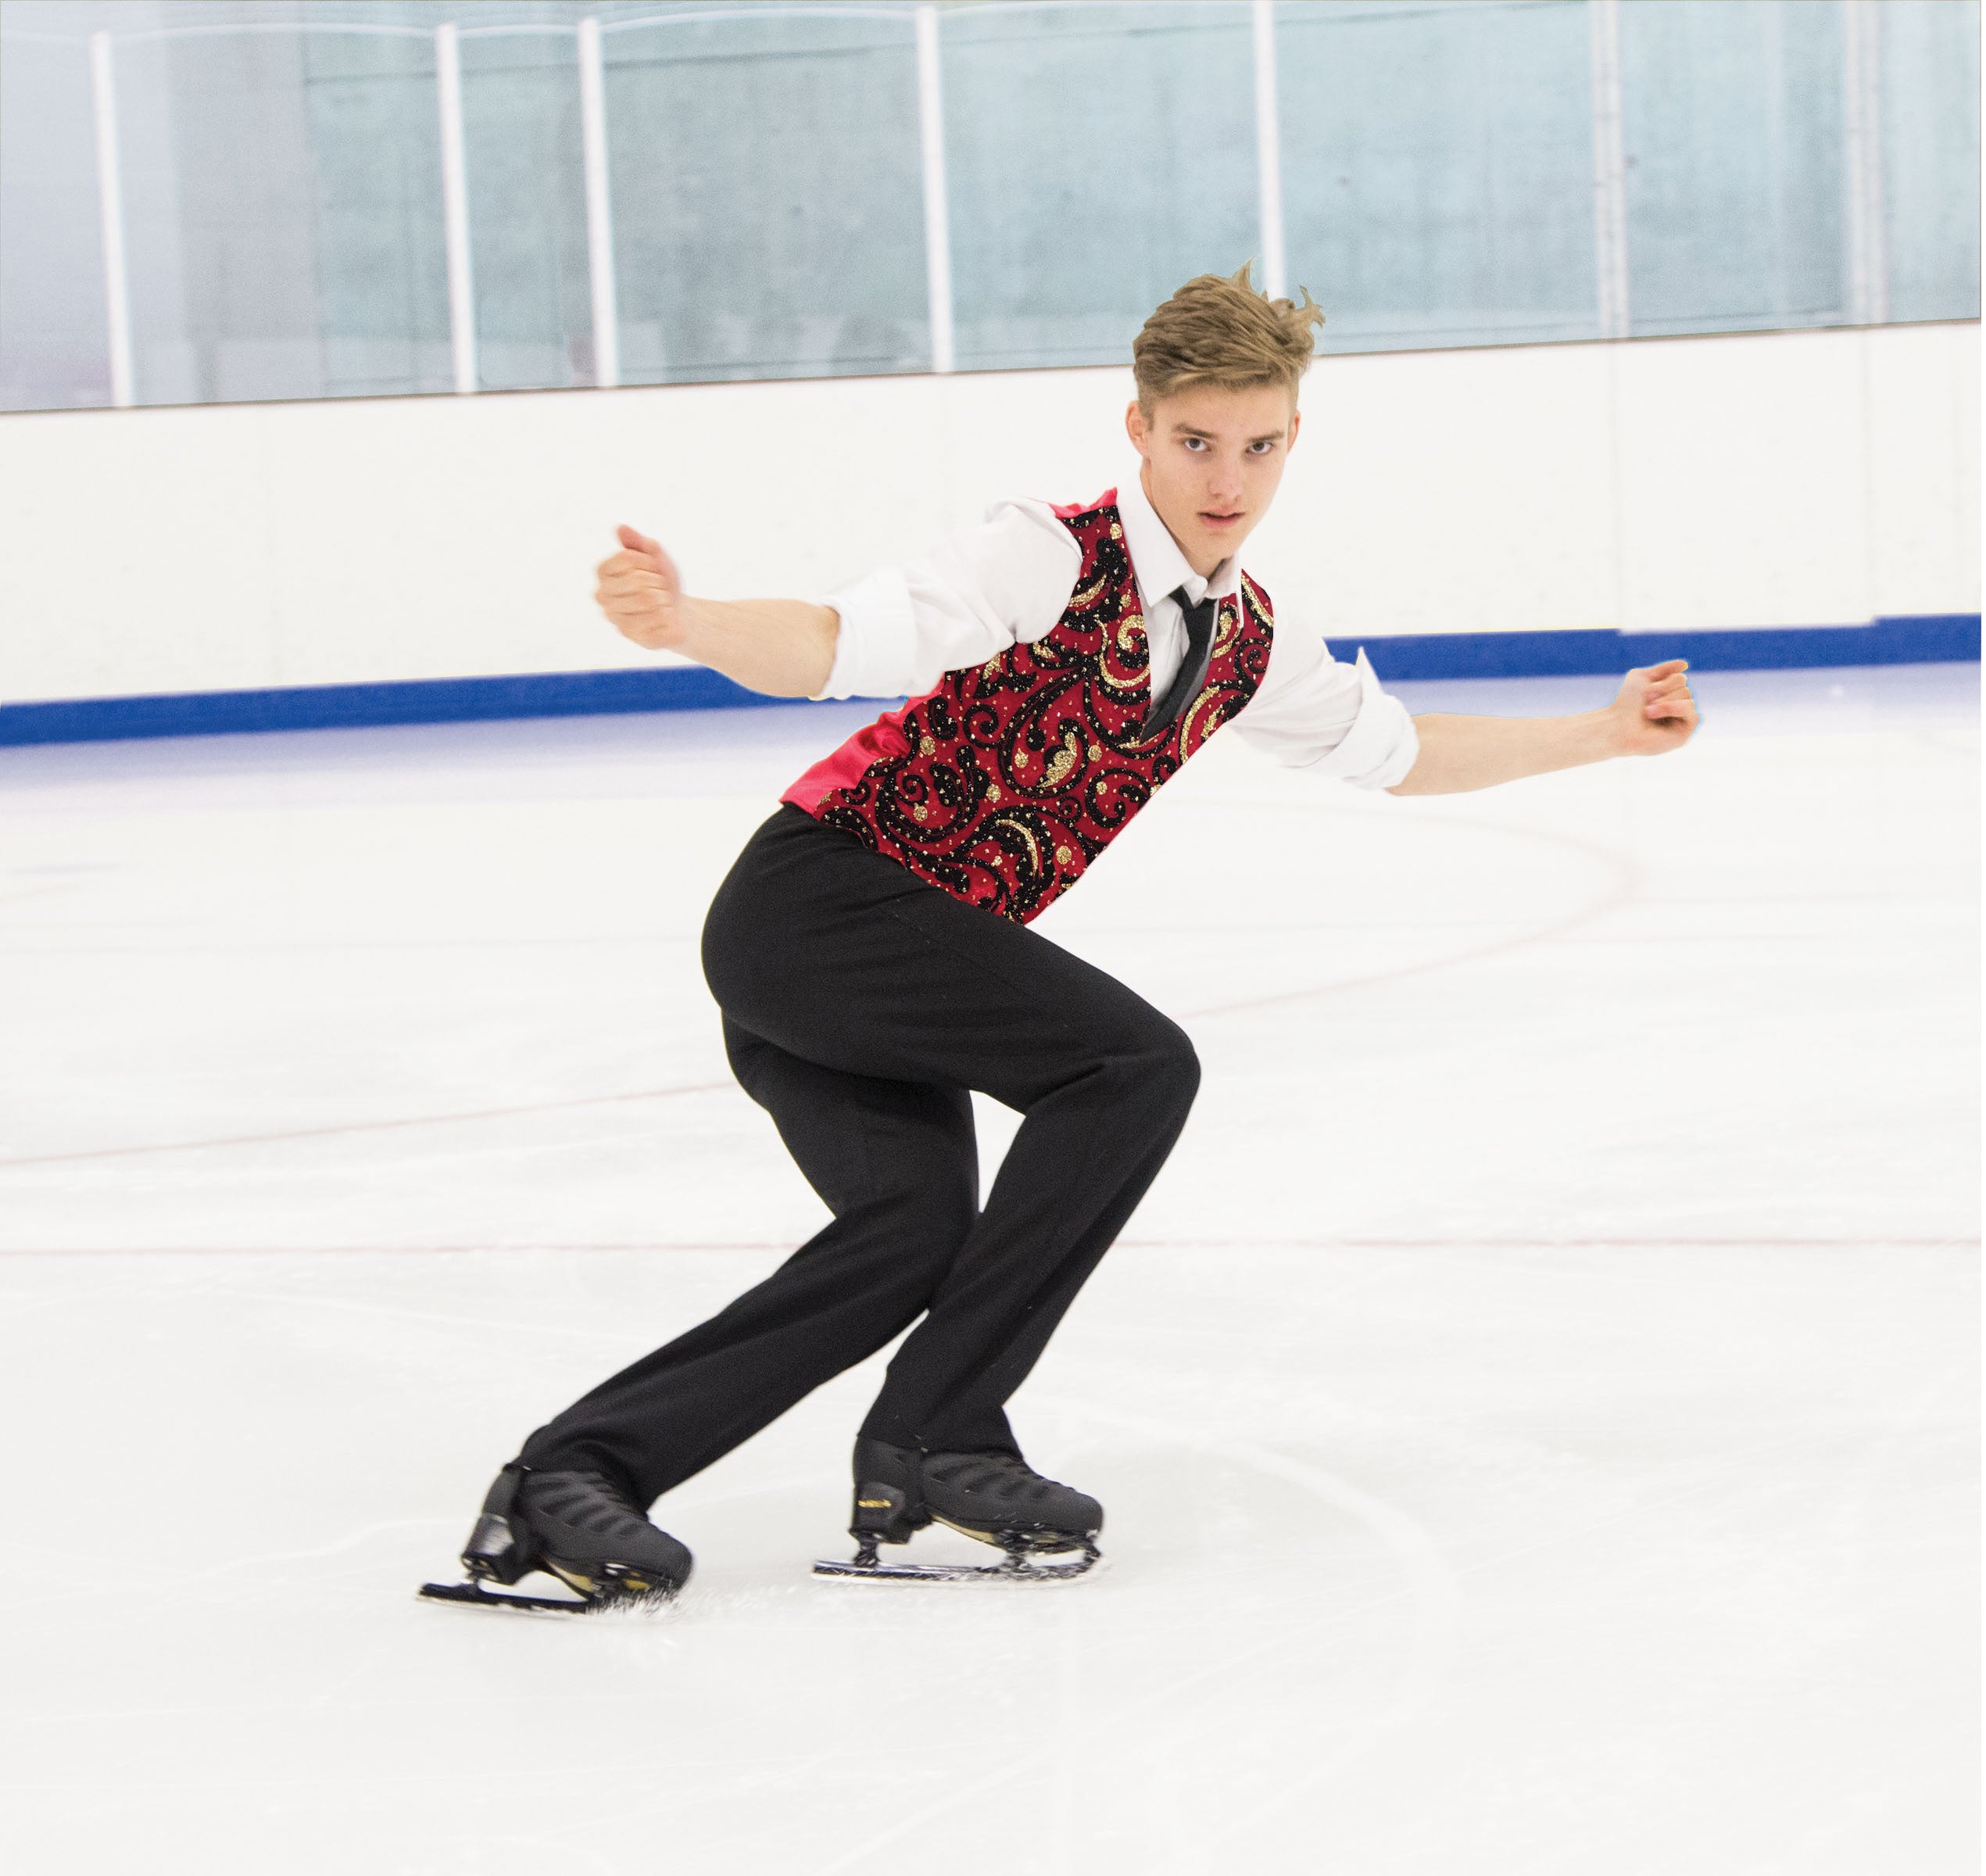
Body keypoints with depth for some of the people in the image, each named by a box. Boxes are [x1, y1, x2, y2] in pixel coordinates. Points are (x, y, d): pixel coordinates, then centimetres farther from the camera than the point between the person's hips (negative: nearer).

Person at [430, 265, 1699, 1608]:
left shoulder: (1247, 640, 10)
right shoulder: (1056, 561, -16)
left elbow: (1392, 752, 27)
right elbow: (845, 644, -28)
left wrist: (1601, 735, 27)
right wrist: (691, 626, -47)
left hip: (905, 957, 8)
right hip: (818, 898, -8)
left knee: (914, 1229, -11)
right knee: (1138, 1065, -18)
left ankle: (578, 1471, -9)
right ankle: (933, 1439, -13)